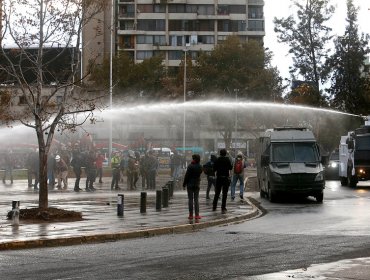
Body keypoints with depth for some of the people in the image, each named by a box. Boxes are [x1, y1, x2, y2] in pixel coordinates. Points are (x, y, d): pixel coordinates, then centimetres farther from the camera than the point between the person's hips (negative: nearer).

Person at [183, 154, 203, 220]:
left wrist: (184, 184, -5)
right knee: (196, 200, 7)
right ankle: (197, 215, 2)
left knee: (190, 200, 2)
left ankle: (191, 215, 1)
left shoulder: (190, 166, -15)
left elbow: (186, 176, -12)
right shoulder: (200, 167, -1)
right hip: (197, 185, 4)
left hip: (190, 185, -4)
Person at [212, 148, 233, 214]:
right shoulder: (227, 159, -7)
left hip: (218, 177, 3)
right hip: (226, 177, -3)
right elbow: (230, 167, -6)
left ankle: (214, 207, 22)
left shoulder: (217, 160, 0)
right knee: (224, 194, -1)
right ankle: (223, 209, -5)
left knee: (217, 193, 16)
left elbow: (214, 168, 2)